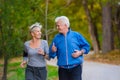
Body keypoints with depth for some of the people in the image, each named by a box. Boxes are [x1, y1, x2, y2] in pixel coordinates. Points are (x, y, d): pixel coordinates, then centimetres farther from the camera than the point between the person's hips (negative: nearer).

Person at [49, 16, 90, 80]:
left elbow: (86, 46, 7)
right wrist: (53, 51, -14)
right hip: (62, 69, 3)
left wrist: (80, 52, -10)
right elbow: (51, 55, 7)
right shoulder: (57, 38, 6)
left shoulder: (76, 35, 1)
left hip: (76, 67, -3)